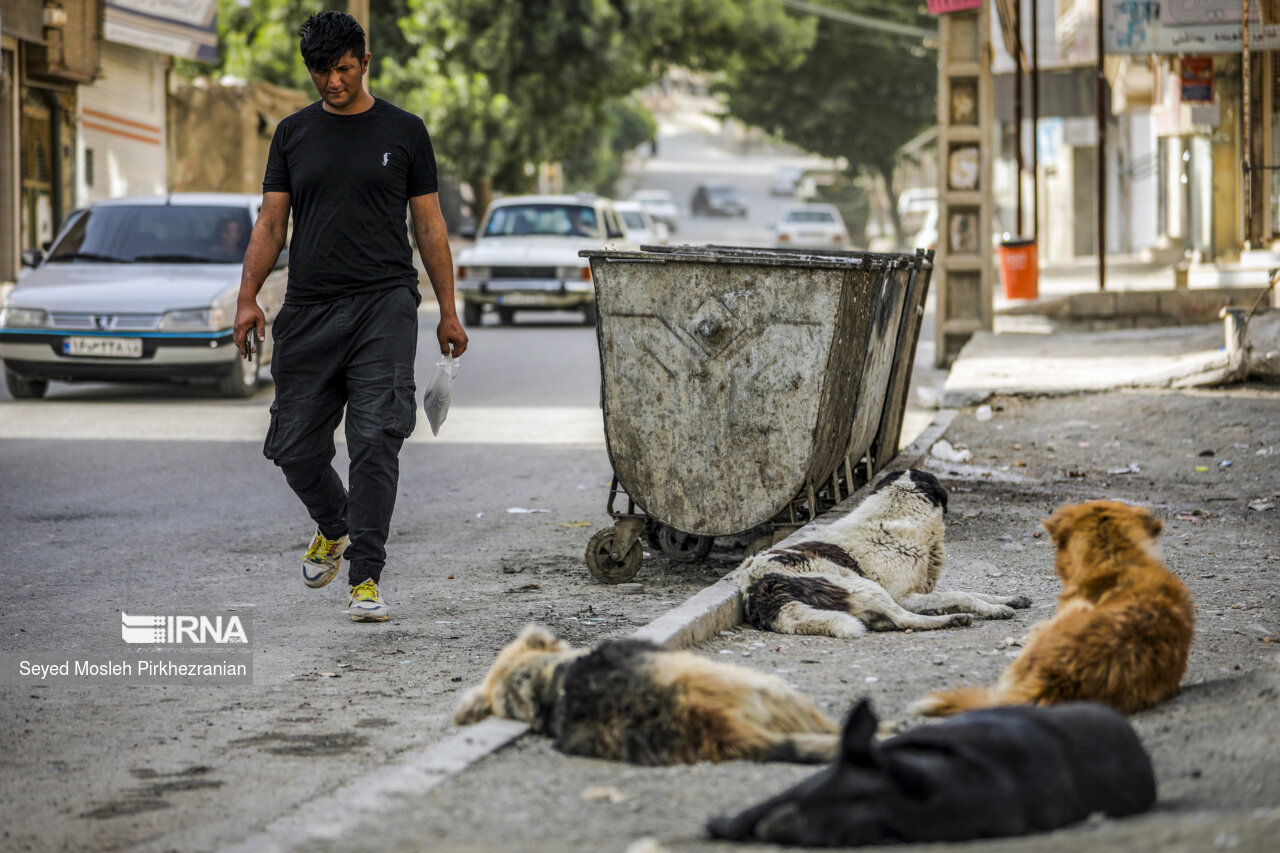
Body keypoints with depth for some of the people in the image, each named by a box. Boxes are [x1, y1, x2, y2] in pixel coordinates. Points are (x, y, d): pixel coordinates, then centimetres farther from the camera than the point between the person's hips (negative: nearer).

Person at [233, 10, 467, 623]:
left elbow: (429, 225, 8)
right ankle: (333, 528, 35)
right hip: (308, 310, 3)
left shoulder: (403, 132, 6)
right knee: (296, 447, 4)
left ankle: (365, 579, -8)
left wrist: (448, 312, 5)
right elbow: (271, 223, 8)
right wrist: (248, 297, -6)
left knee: (375, 441, -13)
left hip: (384, 303, -2)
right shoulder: (293, 134, 10)